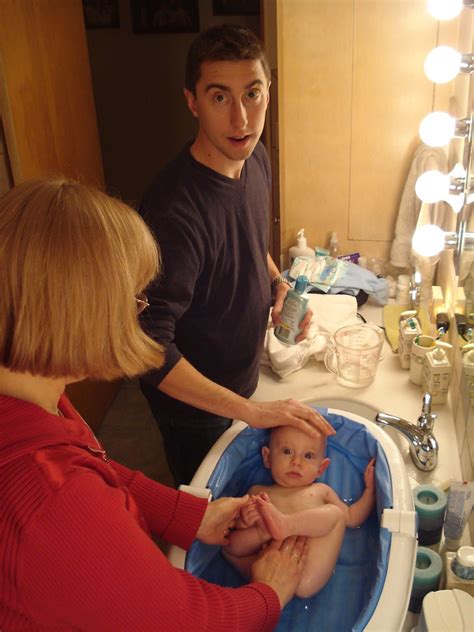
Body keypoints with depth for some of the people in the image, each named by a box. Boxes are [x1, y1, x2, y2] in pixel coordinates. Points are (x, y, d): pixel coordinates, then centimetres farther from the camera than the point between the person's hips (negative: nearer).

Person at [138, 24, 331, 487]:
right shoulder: (174, 210, -36)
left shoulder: (255, 158, -8)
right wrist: (248, 410, -35)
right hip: (193, 403, -7)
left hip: (243, 376, 7)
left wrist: (278, 284, -7)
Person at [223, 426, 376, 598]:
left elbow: (351, 518, 29)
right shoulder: (258, 492, 23)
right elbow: (236, 530, 16)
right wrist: (244, 522, -7)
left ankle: (285, 523, -33)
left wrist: (370, 487, 25)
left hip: (309, 576, 0)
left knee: (335, 513, -12)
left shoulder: (321, 491, 26)